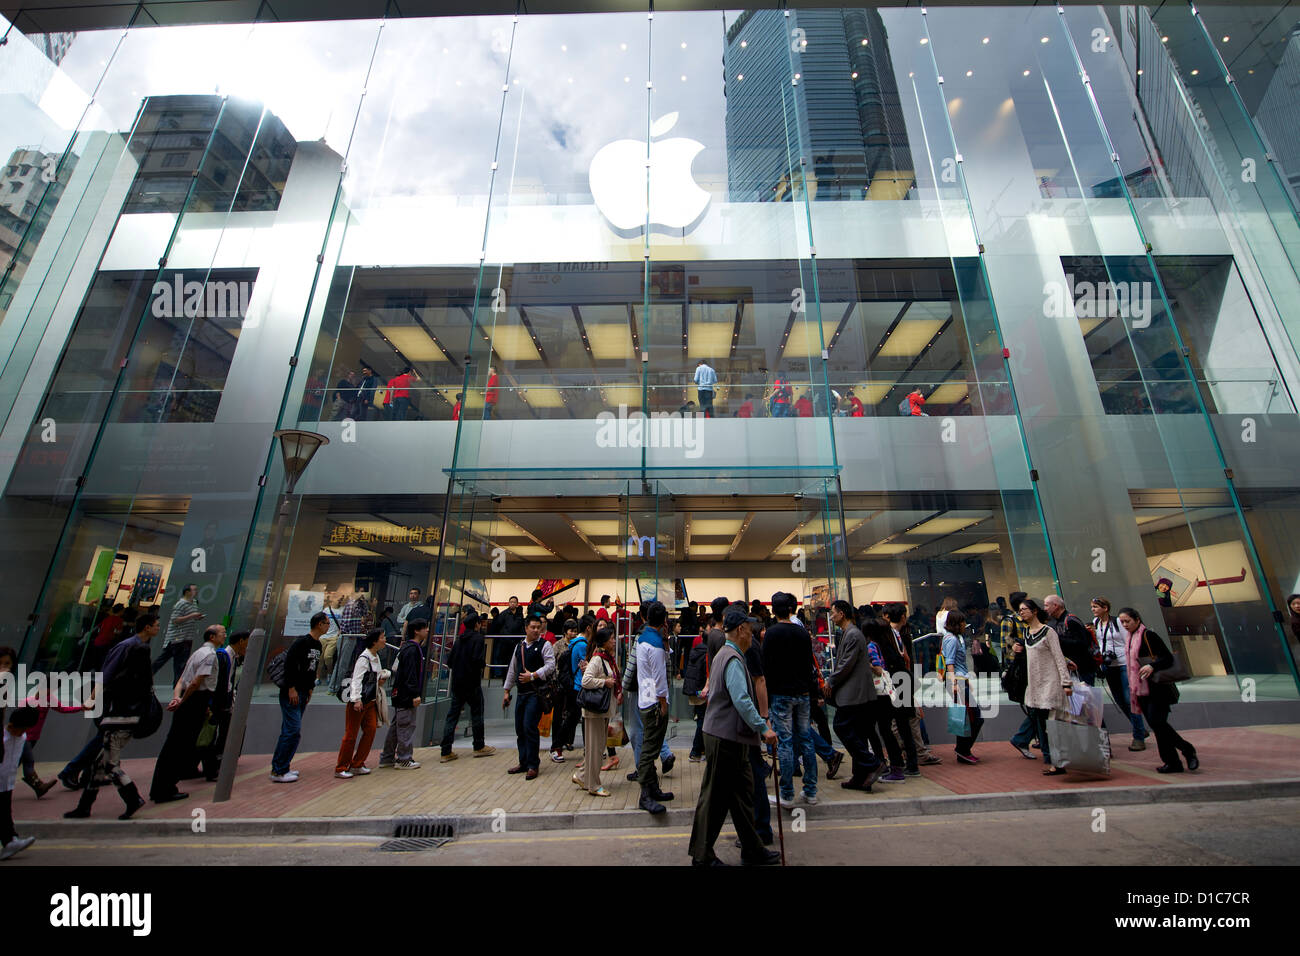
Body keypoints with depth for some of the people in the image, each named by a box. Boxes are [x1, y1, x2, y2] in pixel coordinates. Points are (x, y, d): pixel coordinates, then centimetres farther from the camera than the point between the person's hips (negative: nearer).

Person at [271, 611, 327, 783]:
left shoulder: (318, 645, 13)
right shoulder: (301, 642, -16)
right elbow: (289, 664, -21)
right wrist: (291, 688, -20)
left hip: (303, 694, 9)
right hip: (291, 693, -9)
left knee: (289, 731, 14)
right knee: (293, 731, -9)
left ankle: (280, 767, 22)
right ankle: (279, 771, 0)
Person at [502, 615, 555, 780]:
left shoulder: (544, 645, -5)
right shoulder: (519, 646, 13)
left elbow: (550, 665, -14)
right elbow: (512, 669, 18)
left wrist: (532, 675, -19)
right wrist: (507, 691, 17)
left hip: (536, 693, -6)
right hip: (522, 692, 6)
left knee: (529, 727, -12)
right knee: (520, 728, 11)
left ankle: (533, 765, 1)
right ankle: (523, 762, 26)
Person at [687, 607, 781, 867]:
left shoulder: (724, 655, 14)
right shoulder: (733, 659, -19)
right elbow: (742, 700, -26)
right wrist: (763, 728, -22)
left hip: (731, 737, 10)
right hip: (725, 738, -10)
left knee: (742, 792, 17)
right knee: (715, 796, 3)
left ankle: (752, 850, 29)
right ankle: (702, 856, 17)